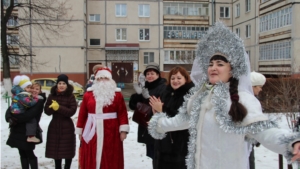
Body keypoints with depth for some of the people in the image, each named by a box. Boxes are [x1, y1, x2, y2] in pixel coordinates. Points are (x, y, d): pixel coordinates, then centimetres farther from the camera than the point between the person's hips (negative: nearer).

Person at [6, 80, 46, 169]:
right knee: (22, 154, 14)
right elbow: (10, 109, 2)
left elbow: (30, 114, -23)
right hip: (18, 130, 6)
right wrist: (9, 118, -18)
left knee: (29, 153, 1)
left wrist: (15, 119, -24)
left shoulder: (39, 101, -8)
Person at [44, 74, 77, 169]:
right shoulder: (52, 96, 3)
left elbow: (72, 111, -14)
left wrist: (59, 108, -22)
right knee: (55, 149, 12)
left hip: (67, 127, -3)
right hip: (54, 126, 3)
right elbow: (46, 111, 1)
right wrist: (52, 107, -21)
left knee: (68, 150, 3)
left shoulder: (70, 96, -6)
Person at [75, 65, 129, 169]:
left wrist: (123, 130, -11)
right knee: (91, 160, 8)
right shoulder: (88, 94, 6)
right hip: (92, 133, 2)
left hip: (111, 133, -1)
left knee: (110, 160, 5)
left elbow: (122, 112, -4)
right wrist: (80, 131, 6)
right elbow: (82, 113, 7)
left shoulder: (117, 94, 2)